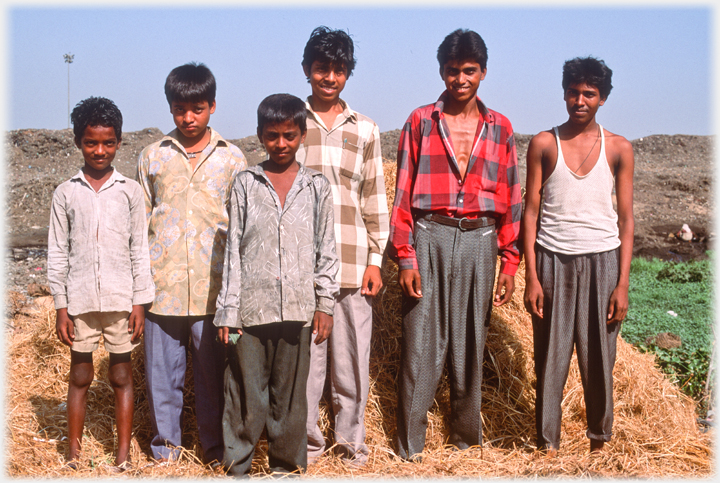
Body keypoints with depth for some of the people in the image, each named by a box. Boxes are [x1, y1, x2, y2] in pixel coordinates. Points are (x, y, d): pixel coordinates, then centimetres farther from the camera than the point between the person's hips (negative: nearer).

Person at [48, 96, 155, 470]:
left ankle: (123, 454, 15)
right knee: (80, 376, 8)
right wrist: (60, 306, 0)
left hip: (121, 299, 0)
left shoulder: (130, 191, 3)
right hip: (80, 300, 0)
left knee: (121, 375, 6)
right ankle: (73, 453, 19)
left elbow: (140, 250, 4)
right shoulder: (66, 194, 4)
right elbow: (57, 253, 5)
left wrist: (140, 302, -1)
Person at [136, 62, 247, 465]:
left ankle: (216, 448, 20)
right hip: (163, 285, 1)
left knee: (214, 371, 5)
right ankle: (165, 447, 23)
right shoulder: (153, 157, 8)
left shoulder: (231, 158, 6)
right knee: (163, 370, 7)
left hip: (214, 288, -1)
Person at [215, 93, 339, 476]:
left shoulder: (316, 186, 6)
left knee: (290, 393, 8)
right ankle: (237, 466, 19)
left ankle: (286, 465, 23)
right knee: (245, 391, 4)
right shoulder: (245, 184, 4)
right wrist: (226, 311, -1)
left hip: (296, 310, 1)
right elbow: (233, 250, 3)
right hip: (250, 309, 0)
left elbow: (325, 249, 9)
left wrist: (325, 305, 4)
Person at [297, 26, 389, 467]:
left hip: (353, 263, 1)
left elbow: (375, 199, 11)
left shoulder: (366, 130, 11)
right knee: (304, 356, 1)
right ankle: (307, 441, 16)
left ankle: (352, 441, 19)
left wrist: (376, 259, 4)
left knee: (352, 358, 4)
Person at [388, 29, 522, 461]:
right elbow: (404, 193, 2)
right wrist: (405, 255, -5)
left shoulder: (500, 128, 10)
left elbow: (511, 199, 10)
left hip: (478, 240, 2)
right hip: (429, 237, -2)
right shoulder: (420, 121, 5)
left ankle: (467, 438, 21)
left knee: (471, 344, 7)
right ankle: (410, 445, 7)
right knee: (421, 344, -2)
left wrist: (510, 263, 5)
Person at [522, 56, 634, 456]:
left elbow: (626, 219, 4)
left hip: (601, 261, 0)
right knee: (550, 359, 3)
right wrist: (531, 277, -4)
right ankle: (548, 445, 15)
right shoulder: (543, 145, 2)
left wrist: (623, 283, -3)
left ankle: (599, 439, 23)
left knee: (599, 360, 5)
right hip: (552, 261, 0)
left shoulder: (619, 149, 3)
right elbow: (531, 212, 2)